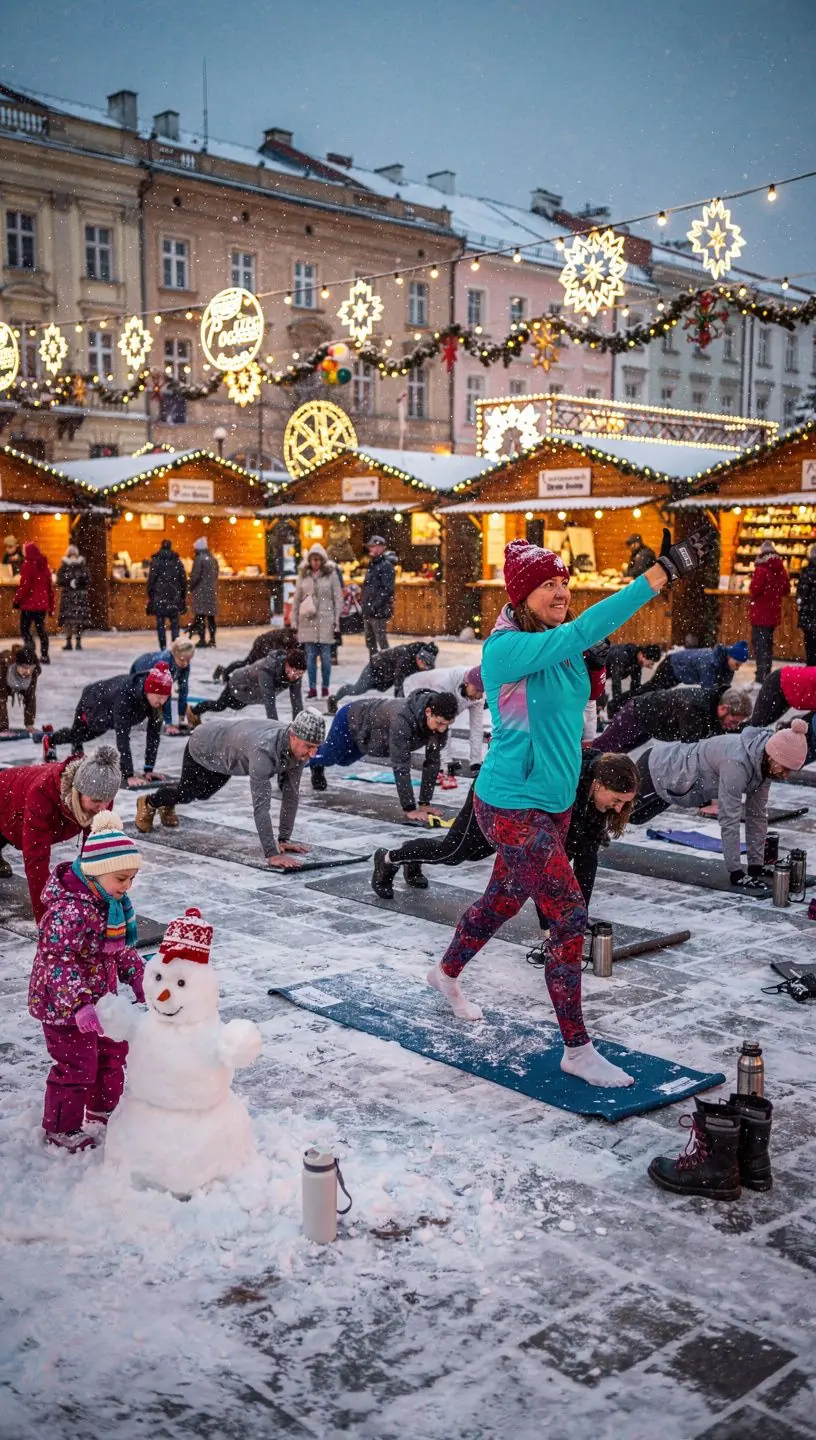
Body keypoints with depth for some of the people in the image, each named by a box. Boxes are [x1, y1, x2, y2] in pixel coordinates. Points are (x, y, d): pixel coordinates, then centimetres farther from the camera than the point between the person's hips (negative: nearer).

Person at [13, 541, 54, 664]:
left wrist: (17, 600, -5)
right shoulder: (44, 564, 10)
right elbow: (49, 586, 13)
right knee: (41, 628, 12)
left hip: (29, 603, -6)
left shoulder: (28, 564, -11)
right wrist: (51, 605, 19)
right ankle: (44, 656, 10)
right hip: (42, 603, 6)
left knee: (25, 629, -1)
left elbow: (24, 585, -15)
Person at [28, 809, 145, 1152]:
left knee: (112, 1054, 21)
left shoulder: (112, 902, 1)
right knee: (77, 1067, 1)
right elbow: (58, 963, -34)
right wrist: (80, 1005, -42)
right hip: (65, 1006, -9)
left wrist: (137, 978, 8)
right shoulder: (70, 910, -30)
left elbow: (121, 947, 15)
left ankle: (101, 1111, 44)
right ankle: (61, 1130, 22)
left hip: (99, 998, 9)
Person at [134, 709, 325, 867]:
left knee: (202, 794, 28)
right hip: (203, 748, -6)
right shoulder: (264, 750, -50)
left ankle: (166, 805, 59)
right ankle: (149, 803, 49)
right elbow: (261, 806, -51)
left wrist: (284, 839, -19)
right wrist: (271, 854, -52)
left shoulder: (300, 748, -28)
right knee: (186, 794, 16)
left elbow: (291, 795, -19)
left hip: (224, 756, 6)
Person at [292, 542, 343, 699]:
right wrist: (294, 622, 7)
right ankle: (312, 688, 6)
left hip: (325, 621, -2)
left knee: (325, 655, 1)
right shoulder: (303, 575, 9)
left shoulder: (331, 574, 2)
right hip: (307, 621, 2)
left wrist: (337, 621, -3)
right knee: (310, 656, 2)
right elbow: (296, 599, 11)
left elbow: (338, 599, 2)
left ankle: (325, 687, 11)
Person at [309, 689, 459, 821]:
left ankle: (317, 768, 63)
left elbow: (432, 762, -20)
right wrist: (410, 809, -47)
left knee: (342, 760, 31)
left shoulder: (440, 723, -29)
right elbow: (401, 765, -48)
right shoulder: (403, 719, -50)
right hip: (351, 719, -6)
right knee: (329, 756, 21)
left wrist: (425, 803, -21)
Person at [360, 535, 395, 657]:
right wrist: (363, 603, 15)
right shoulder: (372, 565, 19)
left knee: (382, 642, -7)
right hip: (368, 612, 9)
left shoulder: (386, 565, -10)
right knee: (370, 642, 14)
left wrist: (375, 606, -24)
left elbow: (387, 590, -19)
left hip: (379, 612, -9)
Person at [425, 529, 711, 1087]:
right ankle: (577, 1050, 5)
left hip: (555, 804, 9)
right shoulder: (507, 649, -24)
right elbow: (582, 631, -35)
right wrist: (663, 572, -39)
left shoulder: (560, 645, 6)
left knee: (505, 898, 24)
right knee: (570, 918, -8)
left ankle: (447, 973, 50)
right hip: (513, 808, -9)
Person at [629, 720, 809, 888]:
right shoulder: (737, 763, -40)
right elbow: (729, 820, -37)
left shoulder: (764, 763, -14)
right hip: (654, 770, -8)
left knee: (635, 817, 27)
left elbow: (757, 814, -5)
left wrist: (756, 865, -4)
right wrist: (736, 873, -31)